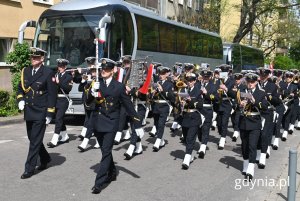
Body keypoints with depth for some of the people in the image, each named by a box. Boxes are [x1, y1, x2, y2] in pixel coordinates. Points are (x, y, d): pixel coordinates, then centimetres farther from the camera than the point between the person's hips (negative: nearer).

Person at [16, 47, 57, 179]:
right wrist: (20, 99, 0)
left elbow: (52, 95, -10)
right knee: (33, 139, 17)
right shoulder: (25, 71, 9)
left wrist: (49, 114, -13)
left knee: (35, 141, -4)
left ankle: (29, 169, 4)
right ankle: (45, 159, 38)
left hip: (40, 113, -7)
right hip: (28, 112, 7)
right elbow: (20, 88, 20)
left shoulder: (48, 73, -9)